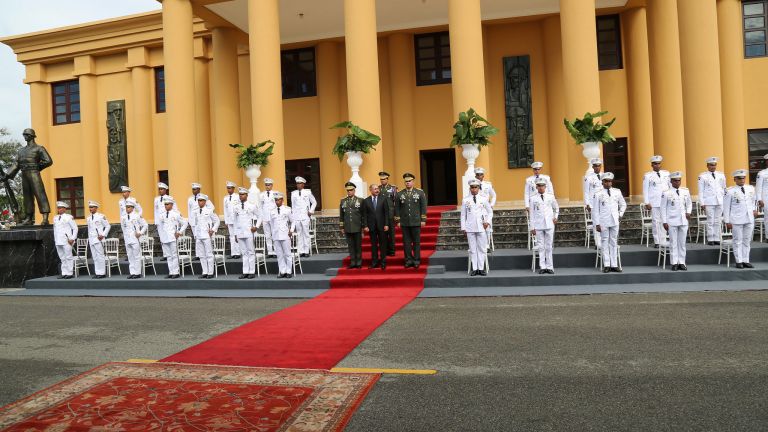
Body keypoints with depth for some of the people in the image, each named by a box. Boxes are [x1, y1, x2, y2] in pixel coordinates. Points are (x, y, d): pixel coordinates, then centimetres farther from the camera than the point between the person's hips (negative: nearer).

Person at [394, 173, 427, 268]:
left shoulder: (420, 192, 3)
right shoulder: (399, 194, 6)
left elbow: (423, 207, 2)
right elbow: (397, 208, 8)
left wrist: (423, 220, -3)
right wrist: (398, 221, 3)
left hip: (416, 222, -1)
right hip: (404, 223, 1)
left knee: (417, 241, 3)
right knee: (406, 242, 4)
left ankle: (417, 260, 10)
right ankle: (408, 260, 11)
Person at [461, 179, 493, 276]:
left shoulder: (484, 198, 6)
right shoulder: (465, 200, 6)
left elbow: (490, 212, 12)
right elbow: (463, 215, 9)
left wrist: (488, 221, -4)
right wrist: (463, 227, 3)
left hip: (481, 227, 0)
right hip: (470, 228, 0)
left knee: (482, 248, 2)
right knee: (472, 249, 3)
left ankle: (481, 268, 9)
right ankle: (474, 269, 8)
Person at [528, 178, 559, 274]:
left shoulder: (551, 197, 6)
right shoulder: (533, 198, 3)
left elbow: (556, 208, 22)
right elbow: (532, 214, 3)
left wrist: (555, 217, 6)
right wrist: (532, 227, 1)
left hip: (549, 225, 1)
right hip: (538, 226, -1)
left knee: (549, 246, 3)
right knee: (541, 247, 2)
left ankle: (549, 267, 9)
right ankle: (542, 267, 7)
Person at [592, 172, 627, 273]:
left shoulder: (617, 192, 7)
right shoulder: (598, 194, -3)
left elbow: (623, 204, 21)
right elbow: (595, 210, -3)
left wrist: (620, 214, 7)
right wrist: (597, 224, -6)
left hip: (615, 222, 3)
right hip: (603, 222, -3)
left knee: (614, 242, 6)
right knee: (605, 242, 1)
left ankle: (614, 265, 10)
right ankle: (606, 265, 7)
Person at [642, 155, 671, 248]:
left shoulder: (666, 173, 12)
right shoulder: (648, 176, 3)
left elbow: (671, 186, 14)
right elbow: (645, 190, 2)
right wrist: (646, 203, -5)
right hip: (654, 203, -2)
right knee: (656, 221, -2)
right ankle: (657, 242, 4)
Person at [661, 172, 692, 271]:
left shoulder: (686, 191, 6)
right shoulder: (666, 193, -4)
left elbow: (689, 203, 19)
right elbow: (663, 208, -2)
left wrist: (688, 212, 0)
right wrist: (664, 222, -6)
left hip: (683, 221, 3)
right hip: (672, 221, -3)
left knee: (682, 242, 7)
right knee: (673, 243, 0)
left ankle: (681, 263, 14)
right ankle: (674, 263, 6)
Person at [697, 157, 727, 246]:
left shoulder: (721, 175, 13)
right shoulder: (703, 176, 2)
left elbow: (724, 189, 18)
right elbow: (701, 191, 0)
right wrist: (702, 203, -5)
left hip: (720, 202, 4)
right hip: (709, 202, -4)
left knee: (718, 221, 5)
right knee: (710, 221, -5)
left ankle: (717, 239, 10)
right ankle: (710, 239, 0)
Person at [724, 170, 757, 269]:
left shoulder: (751, 188, 7)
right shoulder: (730, 191, -6)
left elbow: (753, 200, 25)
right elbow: (726, 207, -4)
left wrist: (754, 209, 8)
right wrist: (727, 221, -6)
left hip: (749, 219, 4)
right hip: (737, 220, -4)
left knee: (747, 241, 9)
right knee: (738, 241, 1)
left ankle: (746, 261, 15)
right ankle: (739, 261, 7)